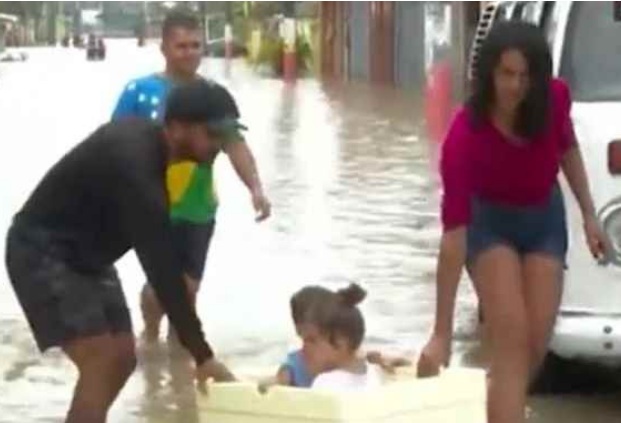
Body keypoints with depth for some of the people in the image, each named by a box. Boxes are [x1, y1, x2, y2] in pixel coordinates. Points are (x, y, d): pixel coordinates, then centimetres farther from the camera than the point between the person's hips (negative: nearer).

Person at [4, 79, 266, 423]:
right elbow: (160, 265, -33)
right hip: (43, 254, -10)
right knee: (101, 363, -16)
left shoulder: (147, 140, -2)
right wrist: (202, 354, -32)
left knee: (122, 357, 8)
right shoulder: (135, 164, -31)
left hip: (84, 253, 10)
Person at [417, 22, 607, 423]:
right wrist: (442, 332, -36)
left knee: (536, 343, 0)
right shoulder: (465, 136, -34)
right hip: (490, 222, -4)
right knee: (512, 340, -19)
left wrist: (589, 214, 2)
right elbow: (453, 237, -35)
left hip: (544, 218, 4)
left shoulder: (555, 99, -23)